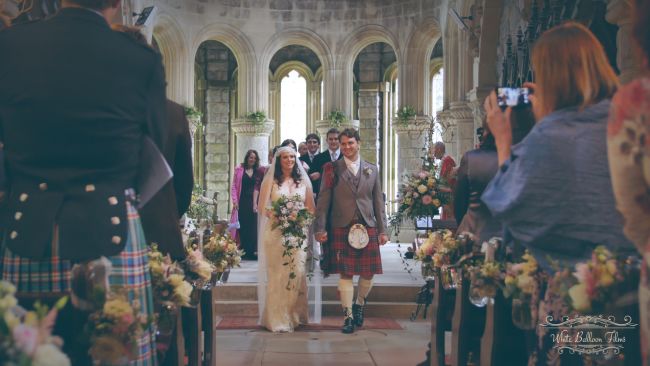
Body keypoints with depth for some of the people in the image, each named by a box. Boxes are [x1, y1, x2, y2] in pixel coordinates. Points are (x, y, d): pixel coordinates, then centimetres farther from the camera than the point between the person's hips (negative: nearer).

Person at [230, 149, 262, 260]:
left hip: (252, 202, 1)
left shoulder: (257, 172, 9)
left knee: (252, 226, -2)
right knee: (242, 227, 1)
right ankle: (243, 251, 7)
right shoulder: (239, 169, 3)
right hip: (241, 201, -1)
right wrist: (235, 200, -8)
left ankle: (252, 251, 2)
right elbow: (234, 186, 1)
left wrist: (255, 203, -3)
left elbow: (257, 187, 6)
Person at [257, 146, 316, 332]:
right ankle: (277, 318, 2)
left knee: (297, 273, -2)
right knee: (276, 274, -3)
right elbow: (262, 207, -1)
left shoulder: (303, 181, 11)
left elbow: (311, 208, 11)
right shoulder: (270, 180, 4)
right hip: (275, 232, -2)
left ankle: (294, 315, 10)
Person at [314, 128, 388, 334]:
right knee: (345, 274, -1)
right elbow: (323, 200, 2)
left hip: (368, 228, 2)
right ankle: (349, 316, 8)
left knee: (368, 273, 5)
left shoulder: (372, 170, 12)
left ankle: (359, 305, 30)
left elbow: (378, 201, 12)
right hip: (341, 228, -2)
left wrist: (382, 230, 8)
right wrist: (320, 228, -5)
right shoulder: (332, 169, 4)